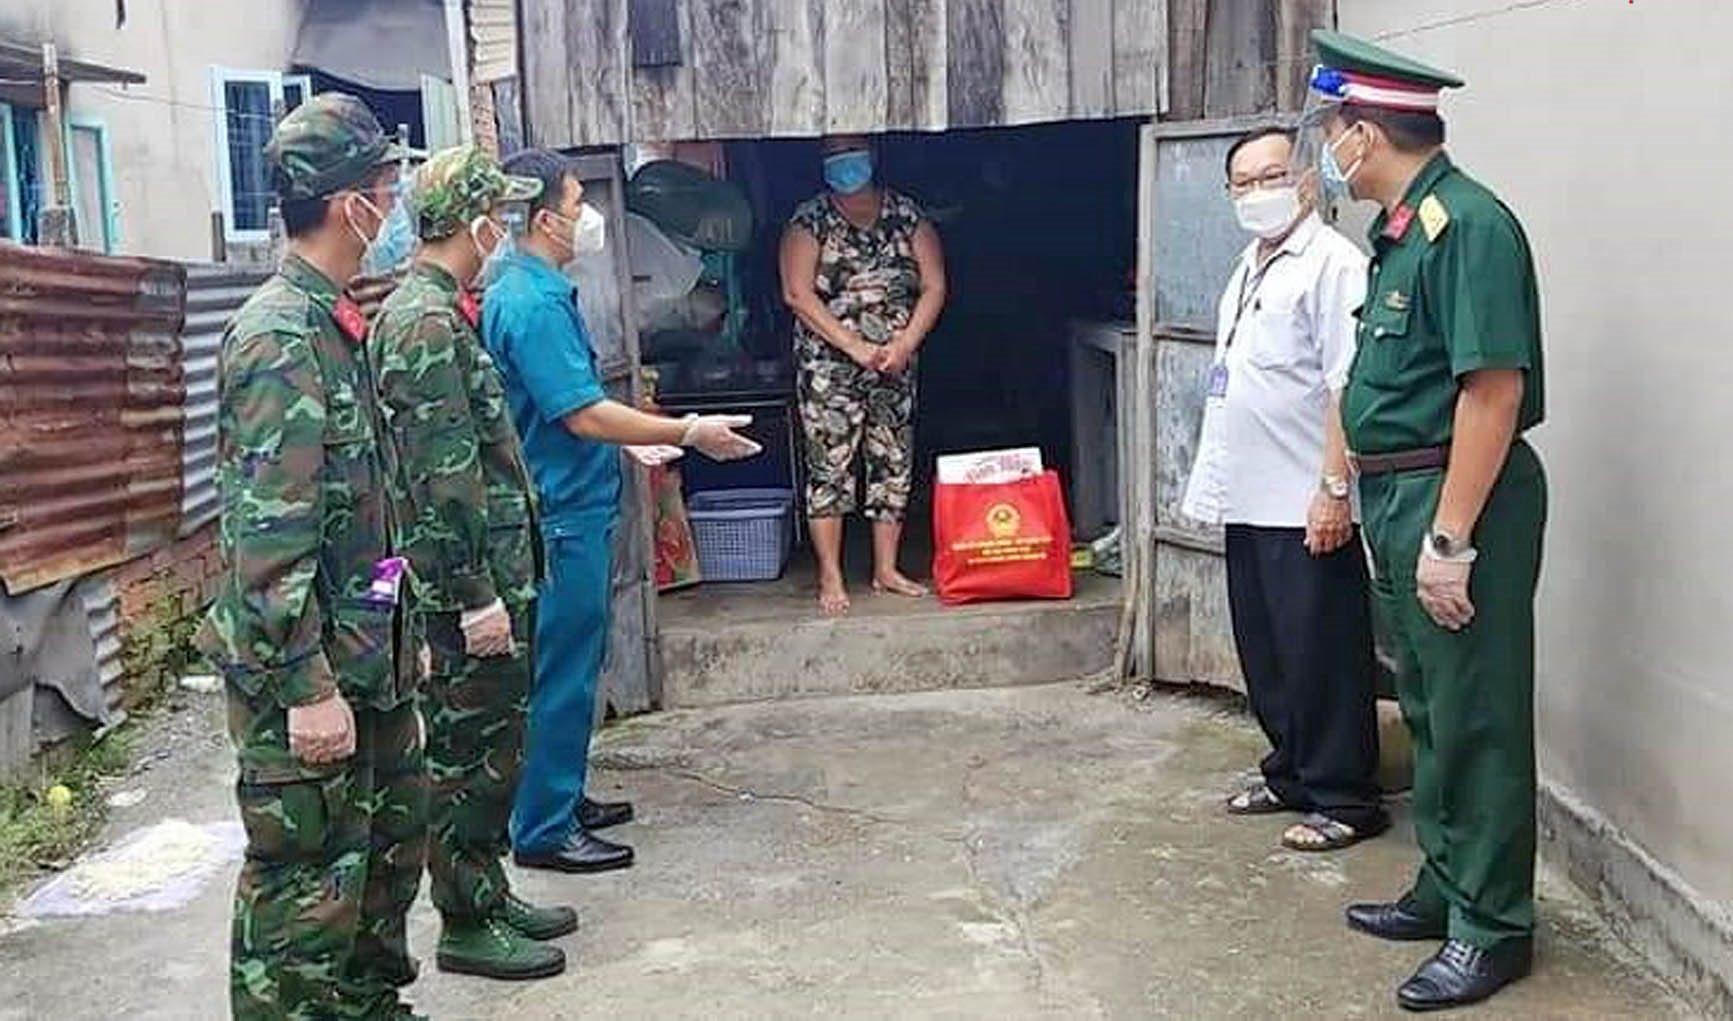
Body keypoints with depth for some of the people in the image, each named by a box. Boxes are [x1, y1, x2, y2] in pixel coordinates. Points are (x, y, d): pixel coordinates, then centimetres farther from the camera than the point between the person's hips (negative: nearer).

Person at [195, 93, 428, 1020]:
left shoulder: (335, 321, 11)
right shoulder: (281, 338, -19)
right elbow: (269, 535, -23)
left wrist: (397, 635, 20)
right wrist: (308, 689, -23)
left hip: (366, 654, 10)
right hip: (306, 666, -10)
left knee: (391, 836, 21)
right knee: (307, 880, 0)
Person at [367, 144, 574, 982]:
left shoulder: (433, 311, 13)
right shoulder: (425, 324, -19)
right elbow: (443, 476, -23)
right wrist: (477, 595, -21)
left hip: (490, 574, 10)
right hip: (469, 586, -10)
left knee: (490, 744, 18)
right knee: (469, 753, 1)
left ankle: (487, 893, 30)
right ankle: (465, 925, 13)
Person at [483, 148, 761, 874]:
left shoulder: (534, 291, 12)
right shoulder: (533, 305, -21)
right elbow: (584, 414, -24)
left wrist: (633, 441, 22)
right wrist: (687, 433, -19)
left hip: (570, 503, 10)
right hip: (562, 510, -10)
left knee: (571, 663, 18)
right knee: (562, 670, -3)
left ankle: (561, 798, 29)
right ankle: (544, 831, 6)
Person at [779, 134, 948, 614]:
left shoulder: (908, 216, 5)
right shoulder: (809, 222, -3)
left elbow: (934, 287, 2)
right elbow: (798, 294, -11)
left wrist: (905, 344, -12)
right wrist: (856, 348, -17)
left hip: (895, 365, 4)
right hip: (829, 367, -3)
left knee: (894, 463, 7)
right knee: (829, 466, -4)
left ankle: (886, 570, 18)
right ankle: (830, 578, 2)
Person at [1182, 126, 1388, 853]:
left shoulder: (1330, 264, -12)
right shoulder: (1250, 267, 17)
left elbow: (1347, 386, -19)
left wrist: (1334, 487, -23)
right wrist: (1217, 480, 20)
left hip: (1306, 506, -9)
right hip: (1250, 500, 9)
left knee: (1321, 656, -1)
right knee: (1265, 653, 16)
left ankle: (1343, 798, 9)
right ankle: (1290, 774, 30)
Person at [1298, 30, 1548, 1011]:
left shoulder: (1467, 224, -18)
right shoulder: (1402, 226, 10)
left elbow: (1495, 388, -23)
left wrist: (1449, 539, -24)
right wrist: (1393, 513, 17)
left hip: (1455, 498, -10)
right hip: (1400, 494, 10)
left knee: (1475, 718, 1)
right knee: (1430, 707, 18)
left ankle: (1492, 927, 14)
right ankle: (1447, 888, 33)